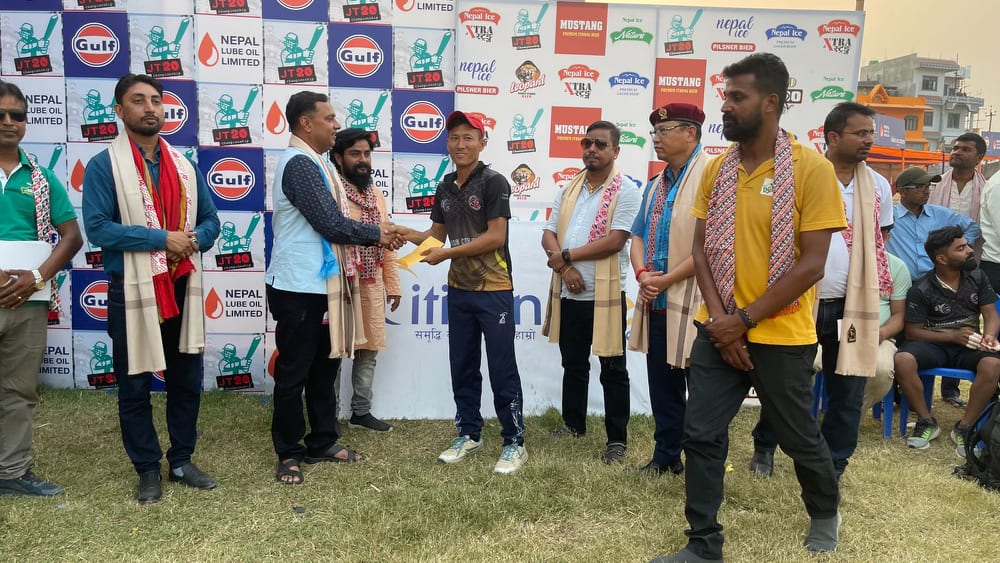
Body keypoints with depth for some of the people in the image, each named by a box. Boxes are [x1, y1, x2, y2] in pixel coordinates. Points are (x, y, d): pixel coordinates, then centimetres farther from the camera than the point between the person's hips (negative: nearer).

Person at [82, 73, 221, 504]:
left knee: (186, 380, 12)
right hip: (133, 290, -4)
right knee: (134, 386, 7)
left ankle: (182, 461, 28)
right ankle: (148, 470, 21)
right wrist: (162, 238, -19)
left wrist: (193, 240, -11)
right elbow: (98, 228, -15)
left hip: (182, 287, 4)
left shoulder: (185, 165, 9)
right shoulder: (104, 165, -6)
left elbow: (210, 221, 11)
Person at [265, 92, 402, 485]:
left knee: (323, 367, 17)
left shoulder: (311, 163, 16)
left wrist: (375, 235, 4)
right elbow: (331, 223, -21)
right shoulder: (299, 163, -16)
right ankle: (289, 453, 15)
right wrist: (376, 234, -6)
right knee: (293, 373, 2)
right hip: (299, 288, -10)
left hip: (318, 286, 10)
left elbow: (331, 222, 17)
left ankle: (322, 442, 29)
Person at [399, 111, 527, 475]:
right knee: (462, 367, 13)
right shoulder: (445, 187, 9)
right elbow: (437, 235, 13)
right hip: (458, 289, 7)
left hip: (493, 290, -6)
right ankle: (469, 435, 27)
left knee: (502, 369, -1)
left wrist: (447, 254, -18)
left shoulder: (493, 182, -11)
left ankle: (515, 443, 10)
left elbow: (495, 237, -17)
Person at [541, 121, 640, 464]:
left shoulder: (625, 190, -7)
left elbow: (615, 241, -18)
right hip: (569, 293, 6)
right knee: (573, 364, 18)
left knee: (613, 370, 4)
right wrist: (565, 266, -13)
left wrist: (566, 255, -12)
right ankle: (573, 424, 33)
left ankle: (617, 438, 14)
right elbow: (548, 235, 6)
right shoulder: (569, 189, 12)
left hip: (605, 294, -6)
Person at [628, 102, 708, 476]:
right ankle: (666, 456, 28)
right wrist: (642, 273, -5)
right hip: (656, 303, 8)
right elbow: (638, 235, 16)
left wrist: (667, 279, -17)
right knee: (662, 386, 16)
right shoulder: (656, 184, 15)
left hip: (693, 304, -8)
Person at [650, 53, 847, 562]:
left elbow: (811, 265, -14)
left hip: (781, 335, -4)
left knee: (798, 437, 15)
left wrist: (744, 319, -15)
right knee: (700, 435, 2)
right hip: (718, 330, 4)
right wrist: (718, 317, -8)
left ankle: (825, 514, 45)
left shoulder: (812, 169, -12)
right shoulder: (716, 169, 3)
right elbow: (701, 248, 5)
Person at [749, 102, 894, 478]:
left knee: (848, 396, 7)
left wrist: (859, 273, 10)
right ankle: (764, 448, 33)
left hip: (852, 306, 4)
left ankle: (830, 472, 23)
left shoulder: (878, 186, 6)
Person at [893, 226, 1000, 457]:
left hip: (969, 345, 2)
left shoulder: (977, 277, 5)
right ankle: (927, 421, -11)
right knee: (902, 360, -34)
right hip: (933, 344, -2)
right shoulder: (921, 289, -6)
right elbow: (913, 332, -6)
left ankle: (964, 427, -14)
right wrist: (954, 336, -19)